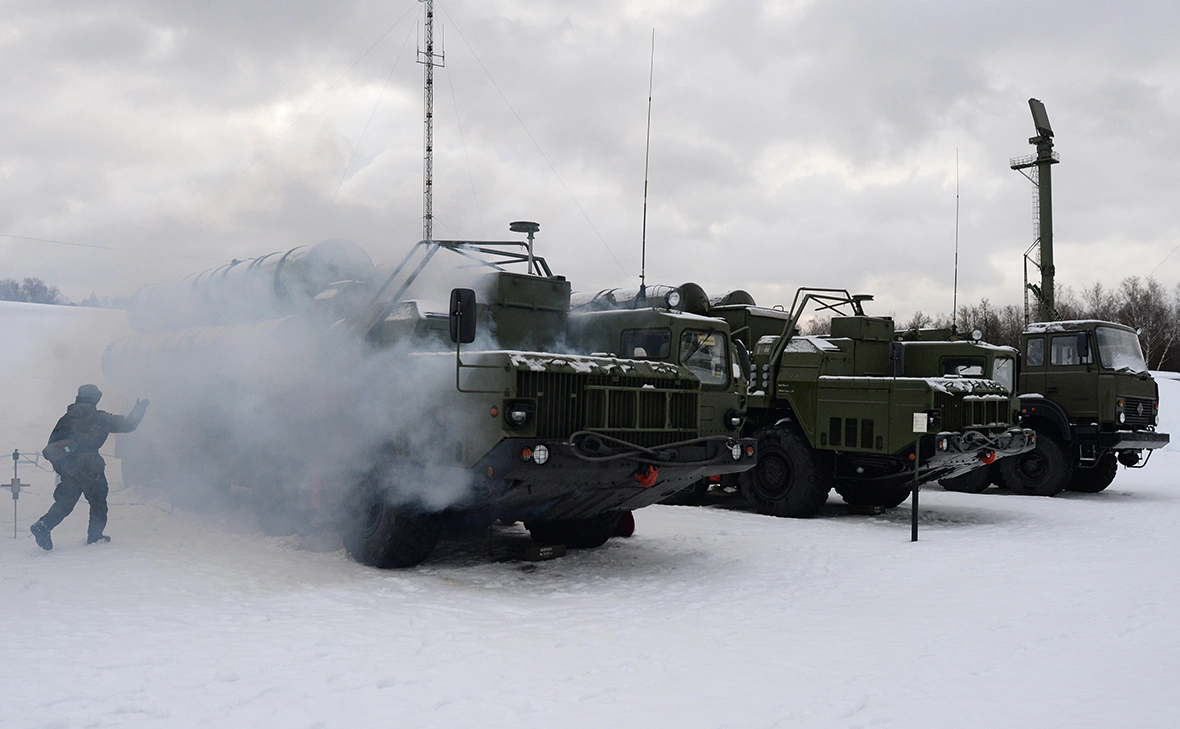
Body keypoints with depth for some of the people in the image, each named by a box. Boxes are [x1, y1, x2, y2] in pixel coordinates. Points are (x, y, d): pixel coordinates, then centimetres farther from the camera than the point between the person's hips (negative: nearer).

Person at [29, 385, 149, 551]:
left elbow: (53, 442, 14)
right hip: (88, 467, -5)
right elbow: (127, 425, 5)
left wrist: (59, 463, 22)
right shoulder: (99, 418, 0)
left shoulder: (66, 418, 13)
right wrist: (139, 409, 20)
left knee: (65, 501, 12)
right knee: (98, 500, 11)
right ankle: (95, 535, 13)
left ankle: (43, 525, -8)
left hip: (66, 467, 5)